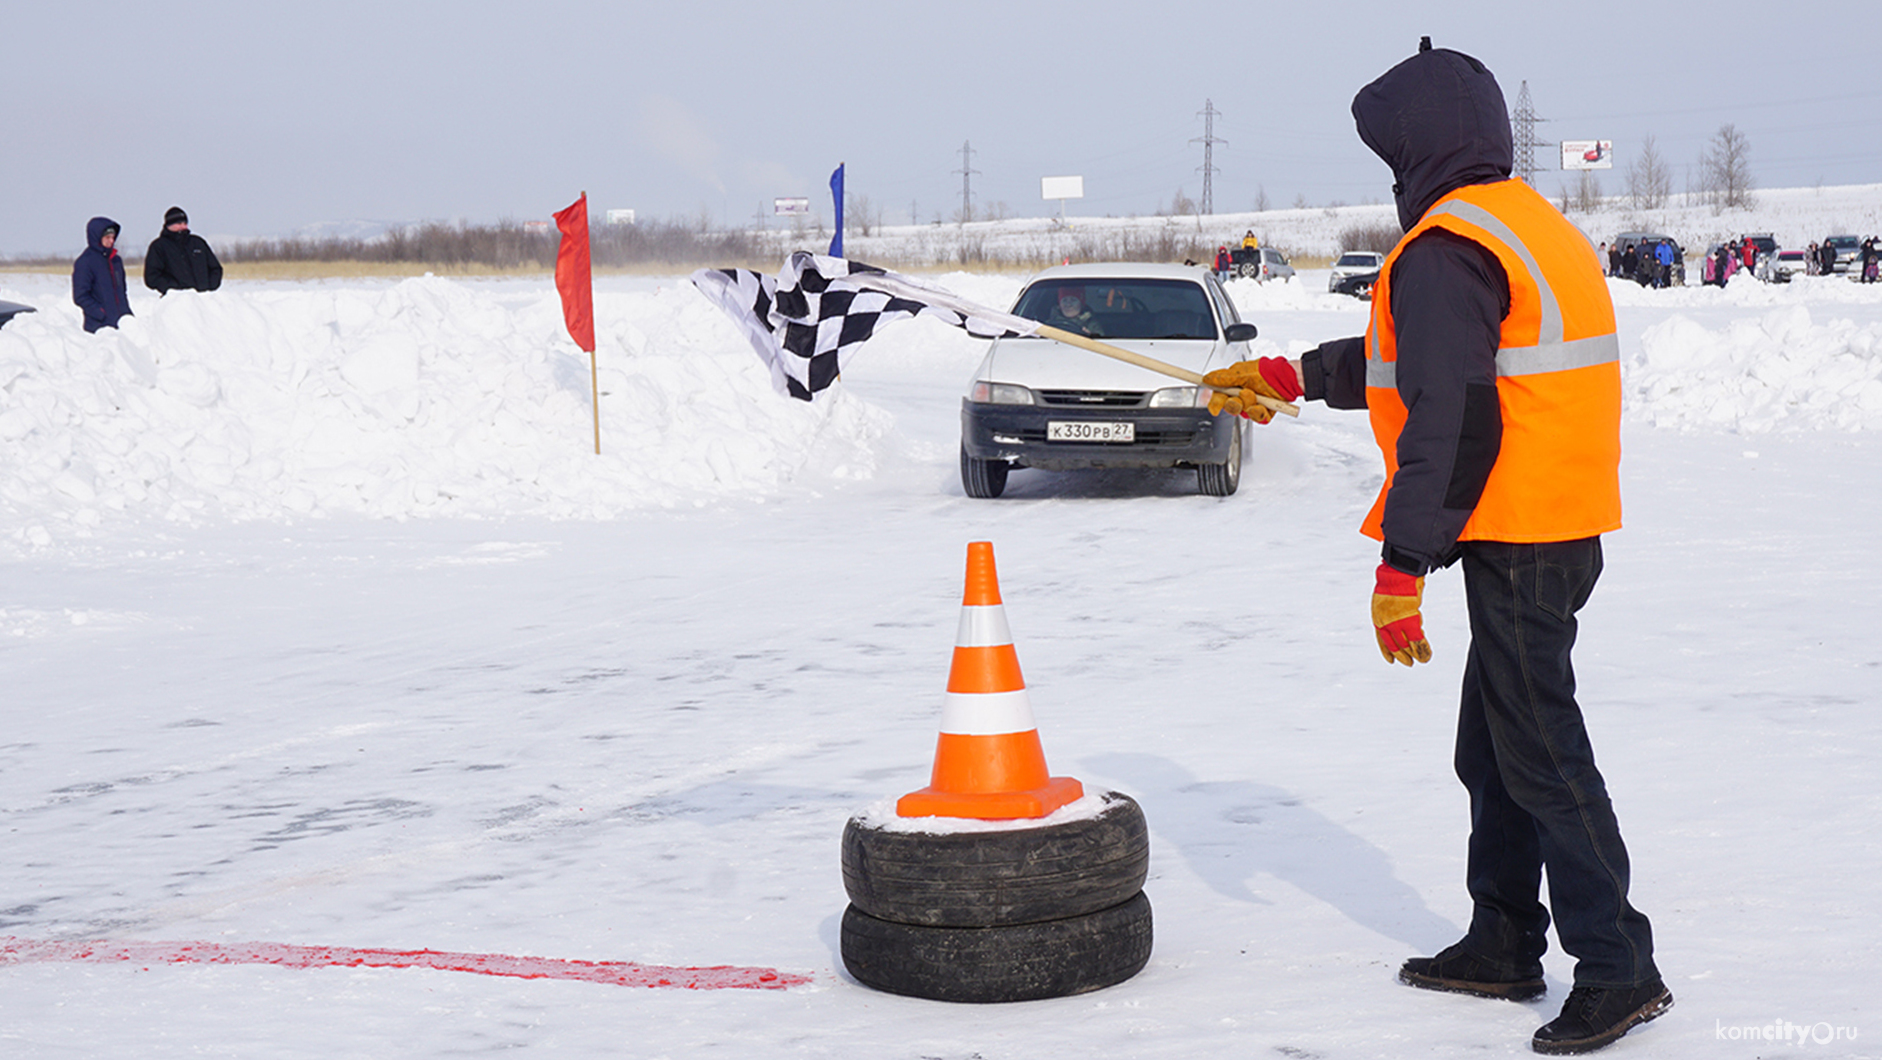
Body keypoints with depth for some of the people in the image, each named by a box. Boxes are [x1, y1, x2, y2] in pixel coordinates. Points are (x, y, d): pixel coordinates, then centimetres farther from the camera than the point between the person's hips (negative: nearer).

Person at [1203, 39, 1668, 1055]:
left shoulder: (1445, 249, -14)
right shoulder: (1535, 226, 18)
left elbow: (1448, 422, -21)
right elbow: (1411, 354, 30)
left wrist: (1400, 567, -19)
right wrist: (1288, 377, 38)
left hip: (1517, 543, -10)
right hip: (1561, 528, 10)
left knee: (1542, 756, -6)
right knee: (1490, 750, 18)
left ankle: (1618, 969, -3)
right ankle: (1502, 944, 27)